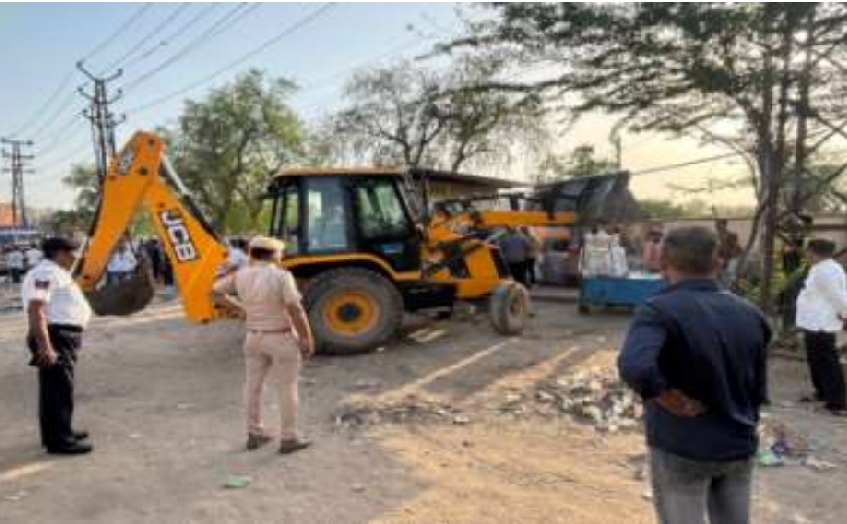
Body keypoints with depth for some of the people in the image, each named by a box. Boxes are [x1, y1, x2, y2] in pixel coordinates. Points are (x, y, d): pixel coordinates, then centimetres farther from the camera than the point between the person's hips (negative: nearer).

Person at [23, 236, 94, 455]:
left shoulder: (56, 273, 19)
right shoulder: (46, 273, -15)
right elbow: (35, 310, -25)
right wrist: (45, 346, -30)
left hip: (65, 337, 11)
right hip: (56, 337, -11)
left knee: (56, 388, 18)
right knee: (59, 389, -7)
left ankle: (58, 433, 29)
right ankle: (60, 440, -1)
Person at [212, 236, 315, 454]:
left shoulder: (241, 275, -2)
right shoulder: (282, 276, -19)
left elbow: (217, 292, 10)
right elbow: (296, 311, -23)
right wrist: (307, 339, -13)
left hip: (254, 338, 6)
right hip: (282, 340, -5)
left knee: (253, 385, 15)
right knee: (287, 388, 5)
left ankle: (254, 435, 25)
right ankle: (288, 438, 11)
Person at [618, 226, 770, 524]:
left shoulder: (660, 311, -19)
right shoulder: (750, 314, 2)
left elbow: (634, 367, -38)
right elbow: (758, 390, 8)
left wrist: (677, 404, -22)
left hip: (681, 448, -6)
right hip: (740, 446, 6)